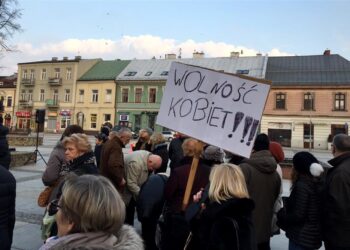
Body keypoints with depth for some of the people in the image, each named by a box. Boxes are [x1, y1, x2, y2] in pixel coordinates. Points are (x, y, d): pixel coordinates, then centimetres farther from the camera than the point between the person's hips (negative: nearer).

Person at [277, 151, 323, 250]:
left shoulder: (302, 186, -21)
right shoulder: (318, 184, 4)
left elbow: (298, 216, -22)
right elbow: (311, 212, 10)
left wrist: (281, 214, -6)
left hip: (301, 236, -8)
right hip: (313, 235, 8)